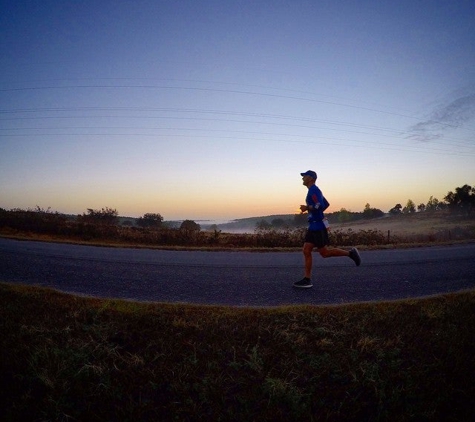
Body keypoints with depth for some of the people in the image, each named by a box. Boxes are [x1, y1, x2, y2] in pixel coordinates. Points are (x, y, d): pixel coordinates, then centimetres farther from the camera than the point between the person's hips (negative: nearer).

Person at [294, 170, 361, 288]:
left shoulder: (313, 190, -12)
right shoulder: (314, 190, 18)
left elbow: (320, 206, -24)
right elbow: (326, 204, 26)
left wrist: (307, 208, -16)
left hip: (318, 226, -10)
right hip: (313, 226, 10)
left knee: (324, 253, -2)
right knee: (306, 251, 2)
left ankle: (350, 253, 11)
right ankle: (307, 279, 3)